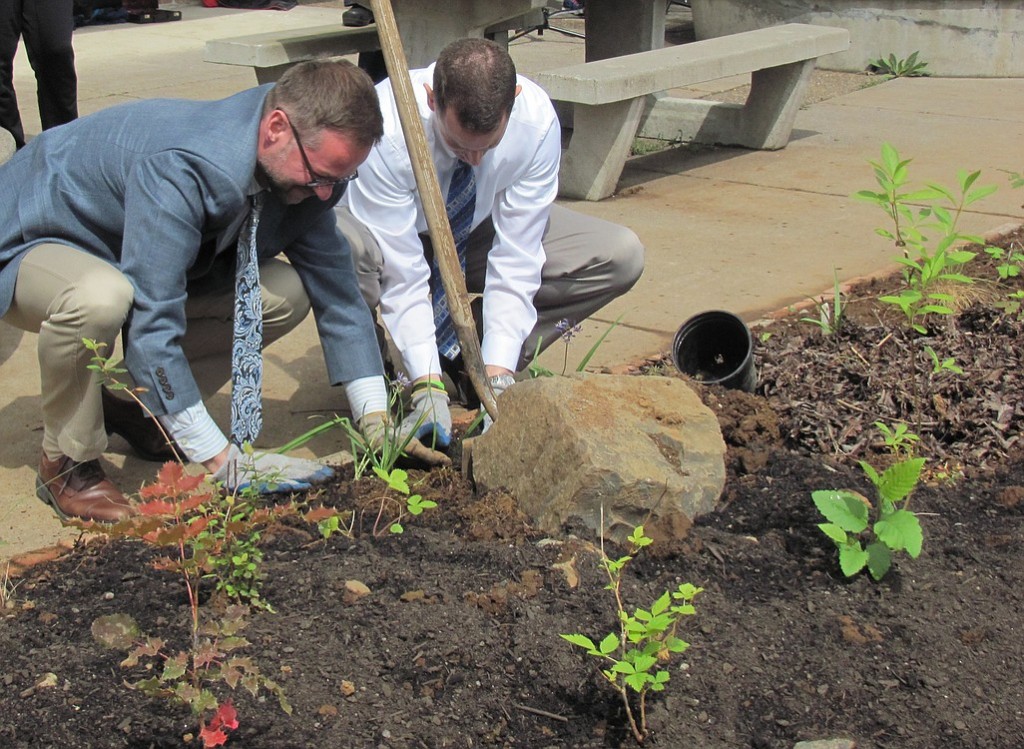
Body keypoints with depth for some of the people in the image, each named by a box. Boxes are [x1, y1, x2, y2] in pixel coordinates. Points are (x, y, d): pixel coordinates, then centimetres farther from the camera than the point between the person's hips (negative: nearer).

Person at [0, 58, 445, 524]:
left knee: (288, 295, -10)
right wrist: (222, 460, -34)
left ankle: (131, 404, 6)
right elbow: (151, 327, -39)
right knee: (101, 298, -41)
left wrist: (375, 418, -9)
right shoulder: (179, 169, -38)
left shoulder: (301, 175, -14)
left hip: (133, 258, 7)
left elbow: (336, 292, -4)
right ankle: (68, 464, -14)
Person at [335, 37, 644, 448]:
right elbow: (402, 274, -33)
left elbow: (515, 262, -25)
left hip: (477, 235, 3)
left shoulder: (537, 121, -28)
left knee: (621, 256, -17)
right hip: (397, 235, -3)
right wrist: (427, 386, -38)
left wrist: (498, 376, -32)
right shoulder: (387, 129, -36)